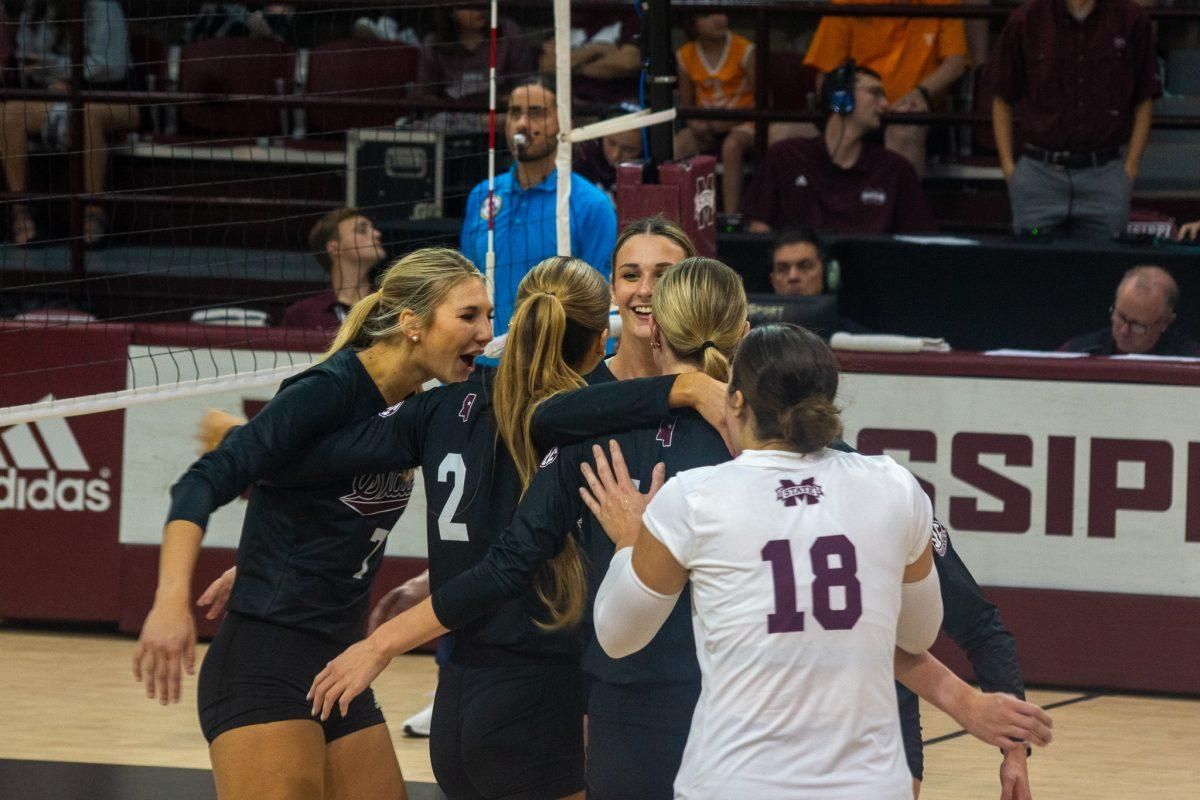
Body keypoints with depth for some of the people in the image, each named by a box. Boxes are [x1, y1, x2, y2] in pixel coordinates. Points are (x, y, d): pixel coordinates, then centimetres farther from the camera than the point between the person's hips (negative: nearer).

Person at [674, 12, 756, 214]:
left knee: (731, 146, -38)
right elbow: (685, 102, 11)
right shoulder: (685, 56, 3)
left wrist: (728, 122, -18)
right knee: (676, 146, -28)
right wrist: (695, 123, -12)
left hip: (742, 123, -3)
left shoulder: (745, 51, -8)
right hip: (706, 127, 3)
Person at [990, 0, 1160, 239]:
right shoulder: (1025, 21, -3)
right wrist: (1008, 166, 1)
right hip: (1040, 172, 0)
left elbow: (1144, 101, 6)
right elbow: (1002, 100, 7)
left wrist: (1130, 169, -1)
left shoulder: (1132, 19, -2)